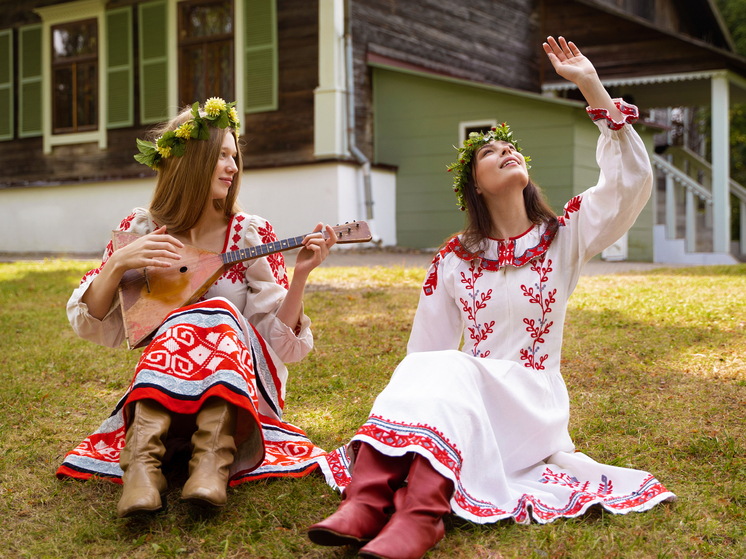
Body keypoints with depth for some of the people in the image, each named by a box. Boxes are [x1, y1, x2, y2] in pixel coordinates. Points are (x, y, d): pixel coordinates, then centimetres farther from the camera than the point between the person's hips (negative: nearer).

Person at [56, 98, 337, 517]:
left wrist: (300, 277, -24)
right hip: (157, 384, 0)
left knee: (218, 314, -28)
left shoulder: (252, 235, -2)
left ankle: (213, 463, -47)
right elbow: (94, 326, -3)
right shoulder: (141, 230, 1)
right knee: (193, 323, -29)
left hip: (243, 384, 0)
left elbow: (281, 339, -7)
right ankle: (144, 462, -47)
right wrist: (118, 264, -19)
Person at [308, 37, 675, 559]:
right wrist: (408, 400, 1)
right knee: (422, 371, -31)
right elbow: (426, 348, 13)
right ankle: (366, 500, -50)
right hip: (463, 401, 2)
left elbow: (632, 181, -11)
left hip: (534, 404, -2)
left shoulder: (564, 238, 5)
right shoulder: (454, 259, 10)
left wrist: (592, 86, -15)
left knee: (452, 374, -33)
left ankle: (420, 514, -54)